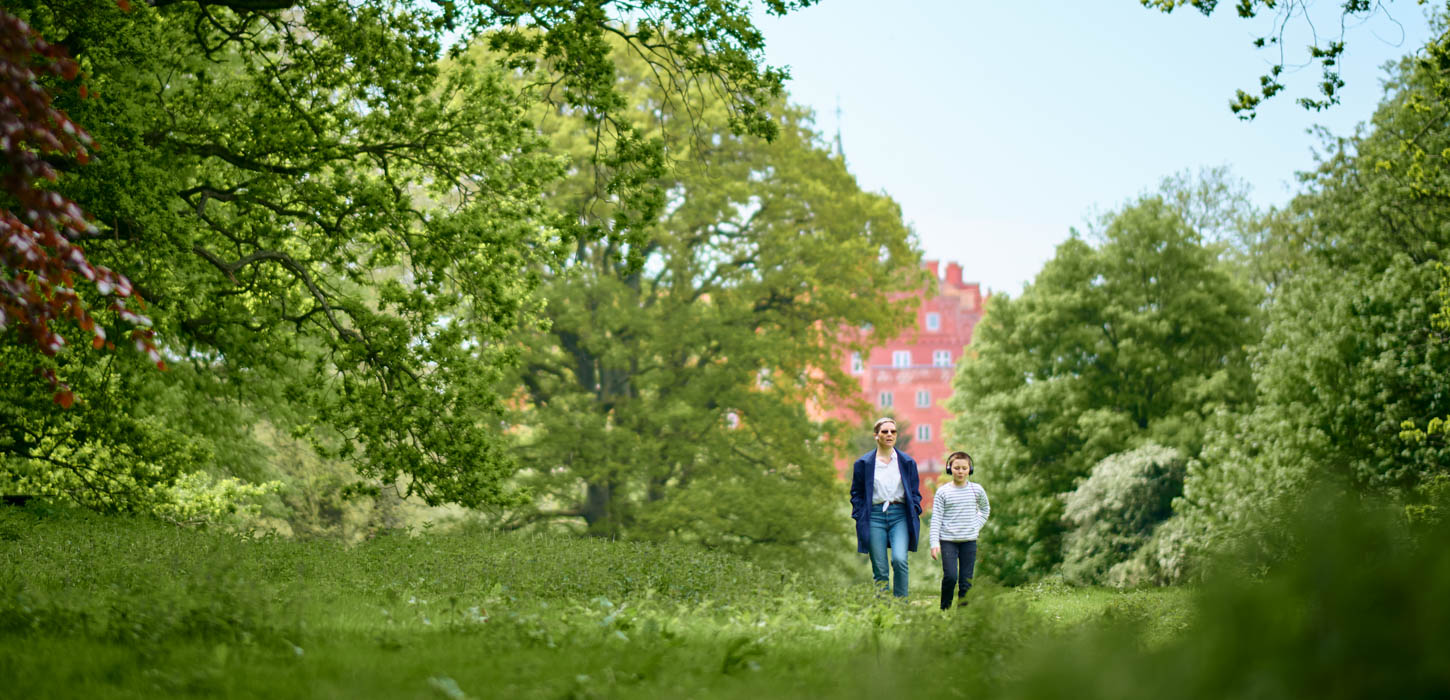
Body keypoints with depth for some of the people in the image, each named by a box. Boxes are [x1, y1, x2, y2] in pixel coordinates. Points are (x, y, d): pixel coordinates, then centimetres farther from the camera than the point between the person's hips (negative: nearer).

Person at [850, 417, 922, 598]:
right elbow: (856, 494, 10)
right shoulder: (863, 463, 7)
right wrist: (860, 519, 0)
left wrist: (915, 514, 2)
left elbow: (915, 492, 15)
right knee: (879, 569, -2)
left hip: (900, 515, 0)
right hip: (875, 516, 0)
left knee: (899, 559, -21)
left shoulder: (907, 462, 11)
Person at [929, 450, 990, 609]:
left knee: (966, 579, 1)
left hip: (969, 541, 2)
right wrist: (934, 543, -8)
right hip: (948, 540, -2)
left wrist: (977, 526, 8)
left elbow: (985, 509, 22)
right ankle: (945, 608, 5)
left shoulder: (977, 489, 4)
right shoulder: (943, 492, -2)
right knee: (950, 576, -13)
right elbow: (936, 519, -2)